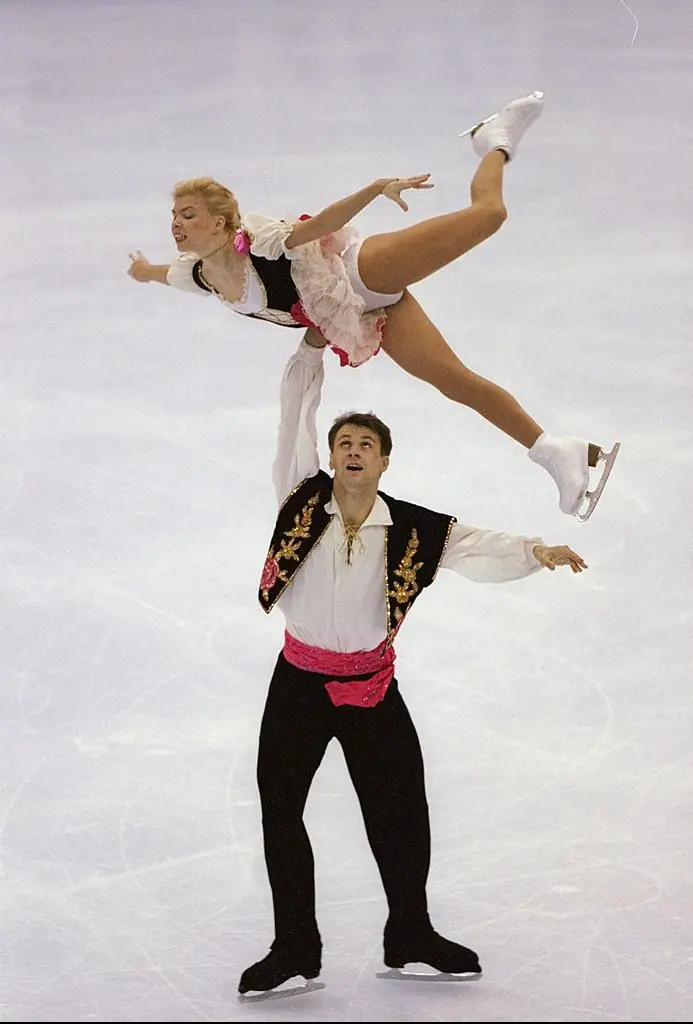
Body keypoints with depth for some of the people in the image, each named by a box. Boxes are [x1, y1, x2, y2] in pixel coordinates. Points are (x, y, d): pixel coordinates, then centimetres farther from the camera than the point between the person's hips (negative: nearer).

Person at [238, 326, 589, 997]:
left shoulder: (414, 532, -10)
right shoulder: (303, 500, -10)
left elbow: (478, 548, -19)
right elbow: (295, 413, -12)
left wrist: (535, 551, -37)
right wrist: (314, 343, -17)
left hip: (371, 687, 0)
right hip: (299, 683, 0)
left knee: (401, 816, 7)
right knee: (280, 811, 3)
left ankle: (410, 939, 27)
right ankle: (294, 949, 17)